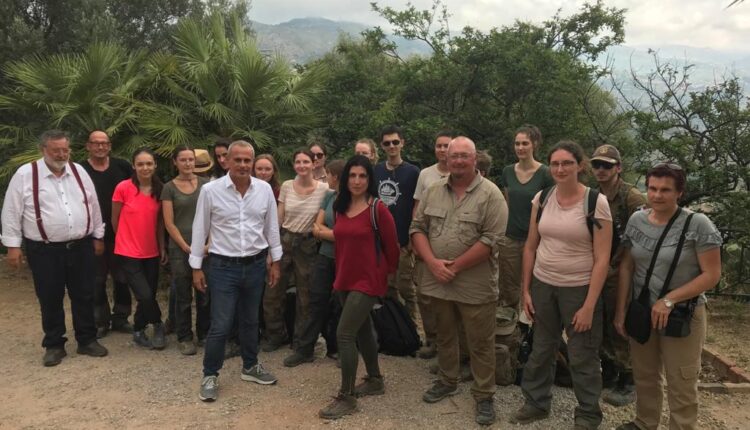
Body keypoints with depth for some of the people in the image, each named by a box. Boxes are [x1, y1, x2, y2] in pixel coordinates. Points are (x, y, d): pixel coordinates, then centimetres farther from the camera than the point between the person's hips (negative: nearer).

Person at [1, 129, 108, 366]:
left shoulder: (79, 172, 5)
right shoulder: (25, 174, -6)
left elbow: (93, 206, 12)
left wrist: (98, 236, 13)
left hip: (80, 247, 3)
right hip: (45, 250, -3)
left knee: (84, 296, 10)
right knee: (50, 300, 7)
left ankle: (87, 340, 24)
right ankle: (54, 345, 22)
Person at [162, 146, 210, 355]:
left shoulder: (205, 184, 6)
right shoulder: (169, 188, 2)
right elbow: (169, 223, -1)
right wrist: (187, 247, -7)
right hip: (180, 249, -1)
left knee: (205, 294, 5)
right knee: (183, 296, 5)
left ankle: (204, 334, 22)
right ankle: (185, 338, 19)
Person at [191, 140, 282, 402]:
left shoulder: (264, 190, -2)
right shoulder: (210, 190, -10)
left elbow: (271, 227, 6)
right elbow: (200, 230, -3)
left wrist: (275, 262, 8)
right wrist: (196, 267, -2)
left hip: (255, 265, 3)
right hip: (223, 266, -3)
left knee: (250, 321, 18)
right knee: (220, 325, -1)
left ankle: (250, 367, 35)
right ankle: (210, 375, 17)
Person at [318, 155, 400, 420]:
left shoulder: (377, 209, -15)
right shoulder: (340, 208, 5)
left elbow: (391, 245, -7)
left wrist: (389, 273, 6)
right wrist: (339, 275, 17)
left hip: (368, 280, -7)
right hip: (345, 279, 7)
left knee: (344, 334, -10)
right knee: (363, 330, 19)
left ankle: (346, 398, 3)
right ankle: (375, 381, 37)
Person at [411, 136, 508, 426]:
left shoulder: (490, 195, -9)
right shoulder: (433, 192, 6)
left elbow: (491, 239, -16)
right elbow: (417, 228, 5)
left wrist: (455, 266, -15)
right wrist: (433, 263, -10)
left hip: (475, 285, -4)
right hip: (438, 281, 5)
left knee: (480, 343, 7)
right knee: (444, 335, 20)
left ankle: (484, 395, 22)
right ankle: (447, 381, 39)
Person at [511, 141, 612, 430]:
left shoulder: (596, 202, -13)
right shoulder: (541, 198, 0)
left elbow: (602, 259, -13)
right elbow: (530, 247, 6)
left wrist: (589, 306, -15)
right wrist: (525, 290, 5)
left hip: (579, 289, -4)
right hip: (542, 285, 4)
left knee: (582, 357, 10)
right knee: (541, 349, 17)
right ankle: (536, 403, 38)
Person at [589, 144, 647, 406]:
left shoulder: (632, 198, -14)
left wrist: (613, 266, -15)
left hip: (619, 275, -6)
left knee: (619, 328, 3)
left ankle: (627, 383, 19)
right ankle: (608, 373, 32)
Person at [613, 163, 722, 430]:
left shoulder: (698, 225, -14)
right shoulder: (636, 220, -1)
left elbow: (712, 275, -15)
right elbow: (626, 268, 3)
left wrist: (669, 300, -20)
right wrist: (621, 311, 2)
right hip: (641, 312, 4)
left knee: (681, 386, 8)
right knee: (645, 376, 19)